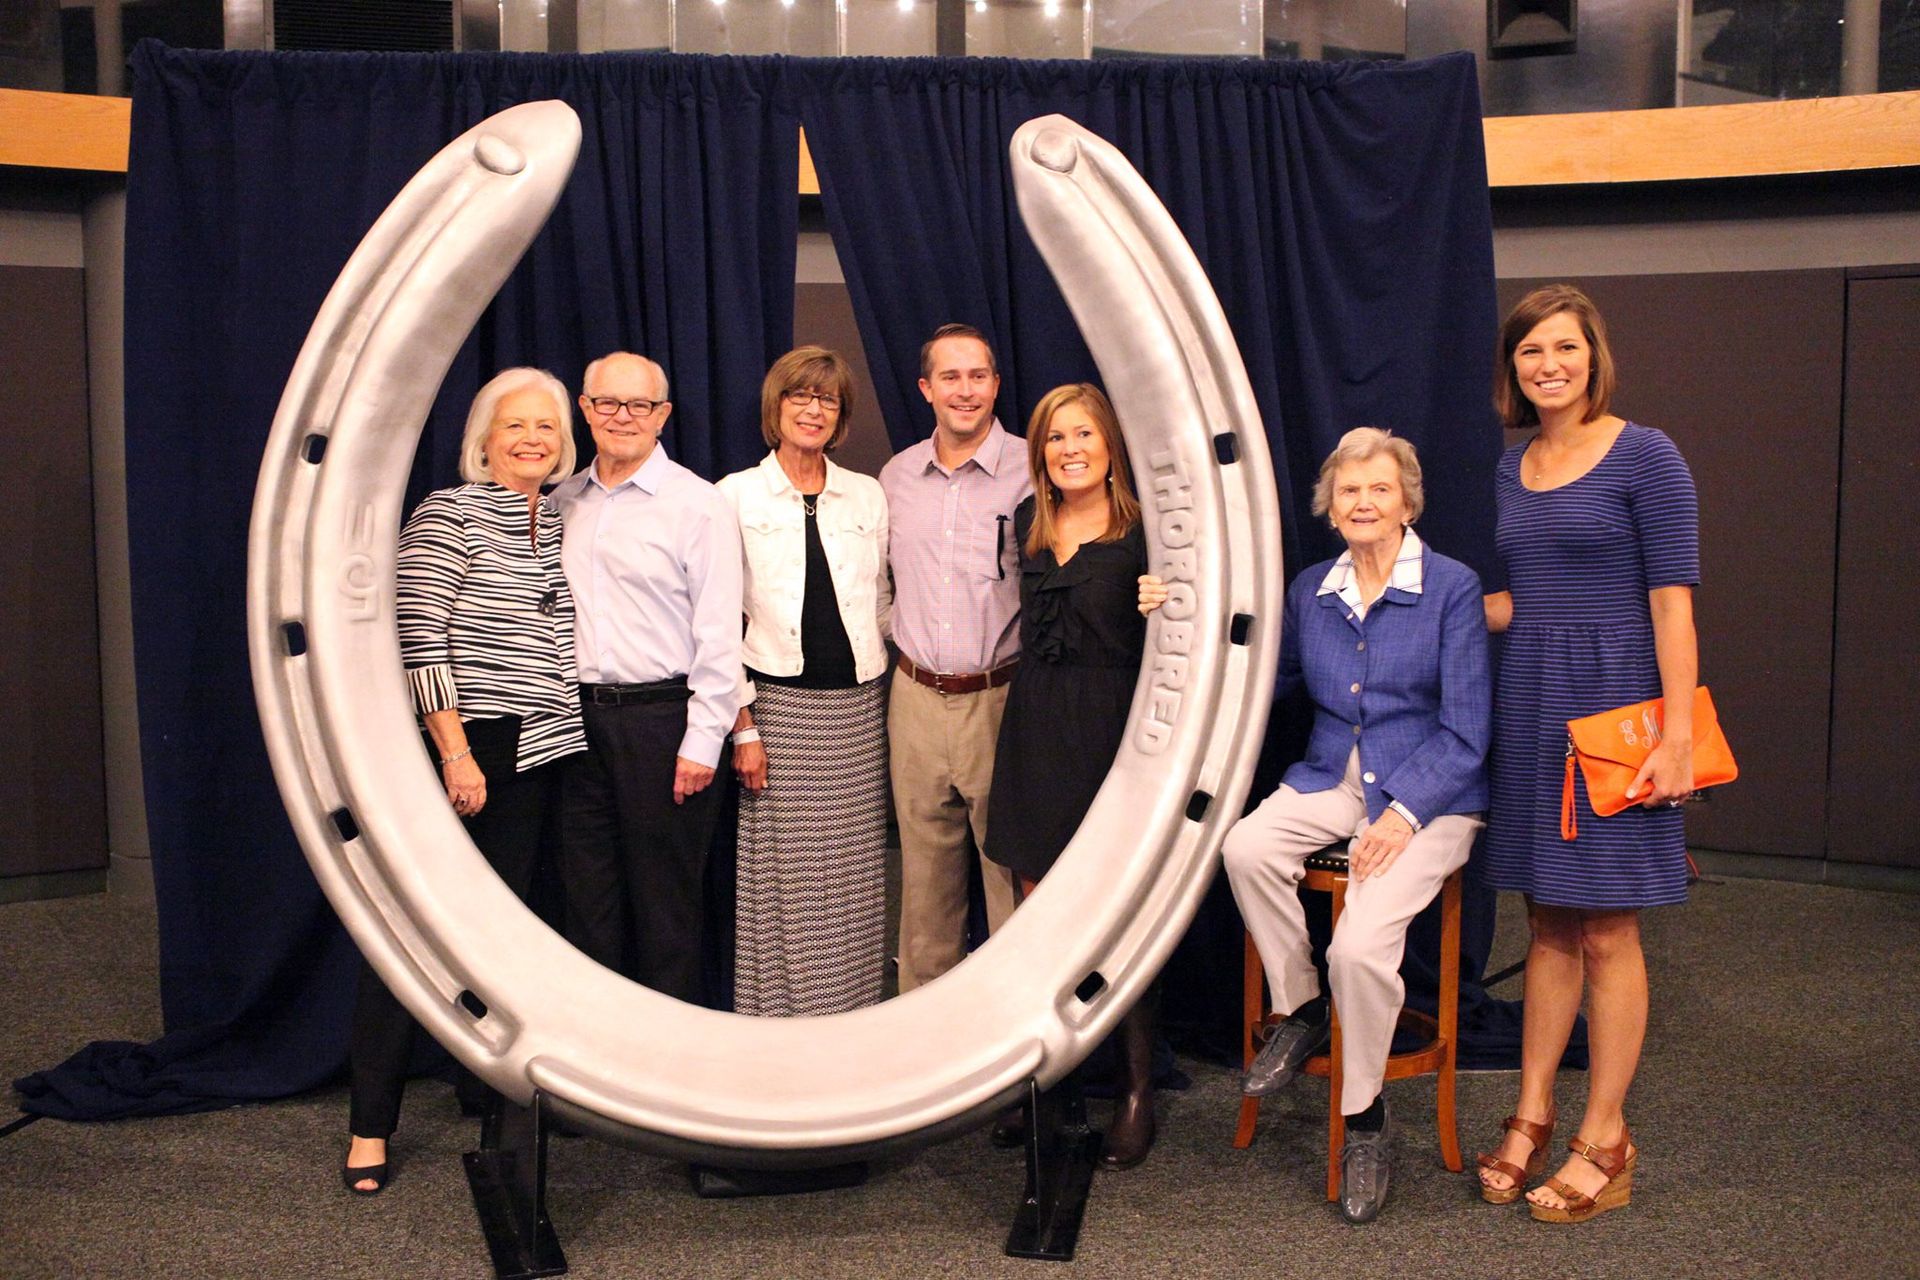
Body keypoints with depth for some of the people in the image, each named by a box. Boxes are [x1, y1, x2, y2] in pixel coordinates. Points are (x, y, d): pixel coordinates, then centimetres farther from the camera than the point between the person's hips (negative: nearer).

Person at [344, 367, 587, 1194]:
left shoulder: (561, 524, 14)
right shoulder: (448, 515, -6)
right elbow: (418, 637, -12)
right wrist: (455, 750, -17)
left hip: (536, 755, 6)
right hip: (452, 745, -6)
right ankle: (371, 1125, 5)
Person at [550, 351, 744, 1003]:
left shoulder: (699, 504, -5)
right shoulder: (565, 500, 11)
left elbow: (719, 633, -8)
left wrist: (703, 740, -13)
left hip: (663, 716, -5)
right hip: (578, 714, 5)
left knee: (665, 897, 4)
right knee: (587, 893, 12)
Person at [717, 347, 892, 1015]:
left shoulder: (868, 496, 9)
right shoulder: (737, 495, 1)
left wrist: (889, 691, 8)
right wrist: (742, 726, -8)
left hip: (857, 710, 3)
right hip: (777, 704, -3)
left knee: (853, 879, 7)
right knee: (781, 879, -1)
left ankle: (852, 1010, 18)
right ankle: (778, 1011, 12)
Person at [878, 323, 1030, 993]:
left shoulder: (1031, 471, -7)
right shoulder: (896, 476, 8)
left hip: (1000, 699, -4)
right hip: (915, 698, 4)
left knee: (1011, 863, 3)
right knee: (924, 862, 14)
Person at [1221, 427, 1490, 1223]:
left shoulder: (1453, 588, -5)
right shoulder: (1309, 591, 10)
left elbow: (1465, 730, -7)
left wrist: (1405, 813, -18)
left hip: (1430, 792, -4)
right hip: (1331, 778, 5)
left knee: (1360, 946, -24)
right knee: (1247, 848, -27)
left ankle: (1365, 1117, 2)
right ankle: (1300, 1010, -2)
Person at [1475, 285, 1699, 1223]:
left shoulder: (1643, 456, -8)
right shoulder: (1513, 469, 12)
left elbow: (1672, 601, -13)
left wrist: (1677, 734, -18)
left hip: (1612, 704, -6)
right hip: (1530, 706, 6)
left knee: (1606, 933, 2)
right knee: (1548, 923, 13)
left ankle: (1604, 1140, 14)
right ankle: (1531, 1117, 22)